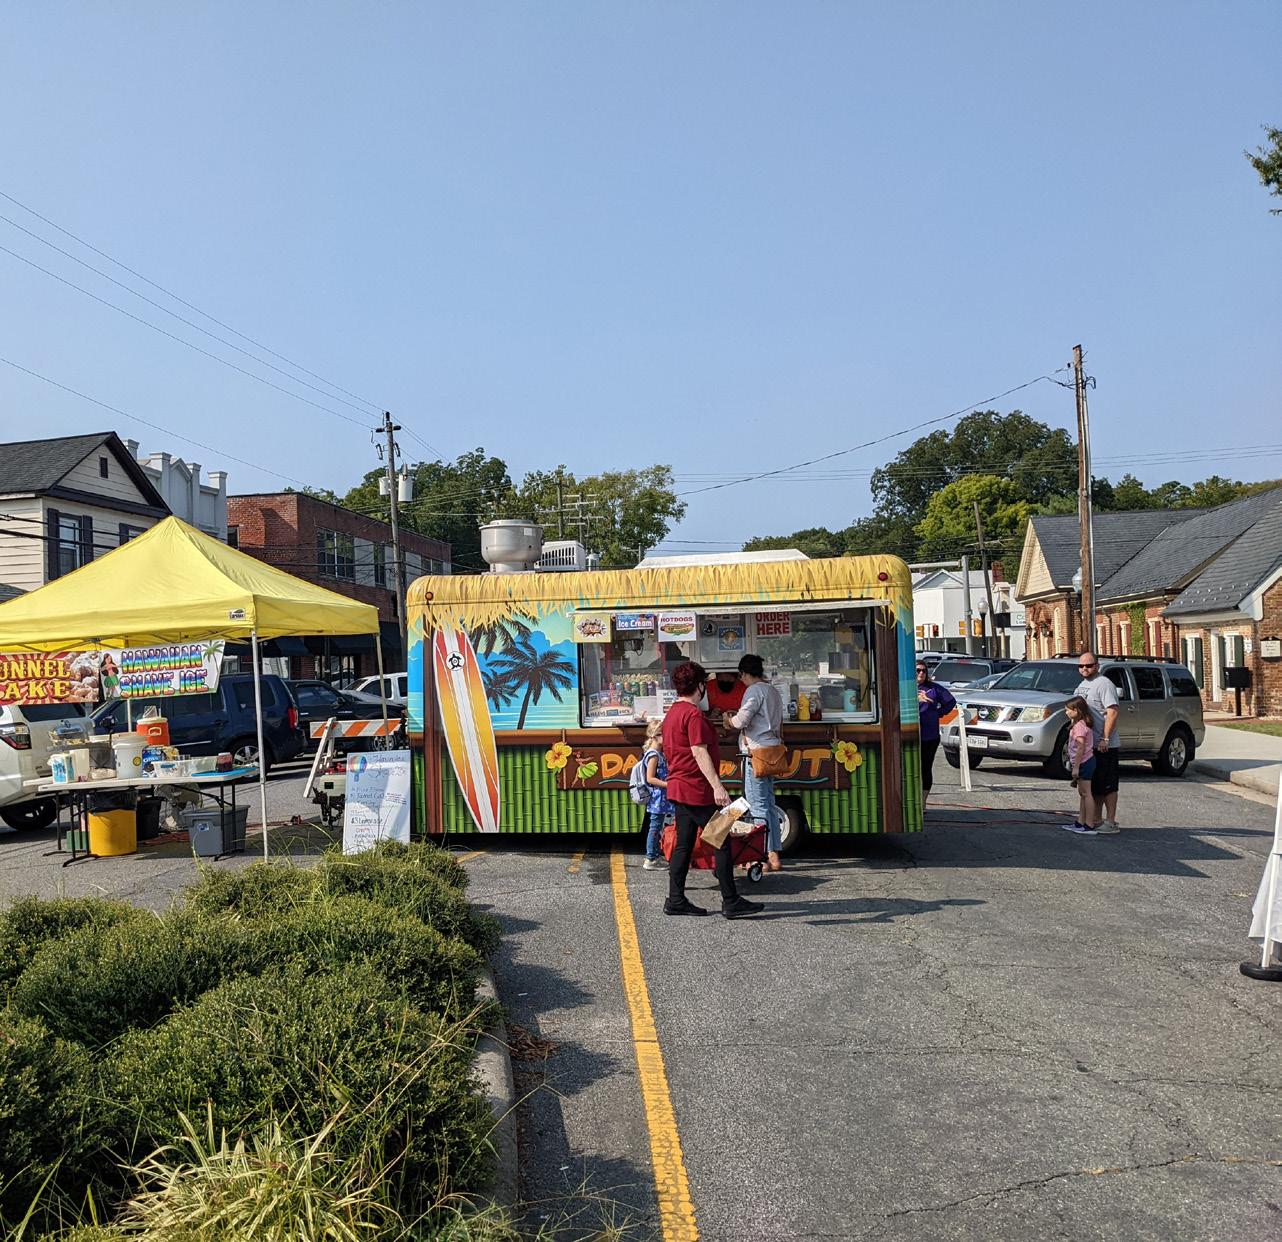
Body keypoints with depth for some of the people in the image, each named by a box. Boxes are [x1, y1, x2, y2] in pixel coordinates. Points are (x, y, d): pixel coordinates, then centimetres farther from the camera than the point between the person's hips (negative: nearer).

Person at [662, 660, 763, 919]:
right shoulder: (694, 714, -15)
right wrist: (717, 786, -26)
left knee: (683, 844, 11)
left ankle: (676, 900, 12)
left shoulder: (672, 713, 14)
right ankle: (731, 902, 0)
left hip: (678, 788, 10)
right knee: (722, 842, -3)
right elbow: (699, 753, -22)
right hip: (697, 790, -10)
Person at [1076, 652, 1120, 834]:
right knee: (1094, 784, 15)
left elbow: (1113, 713, -21)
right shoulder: (1082, 685, 16)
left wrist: (1105, 738, -24)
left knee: (1108, 785, -4)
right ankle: (1097, 820, 24)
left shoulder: (1104, 684, -13)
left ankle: (1110, 822, 0)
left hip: (1105, 746, -9)